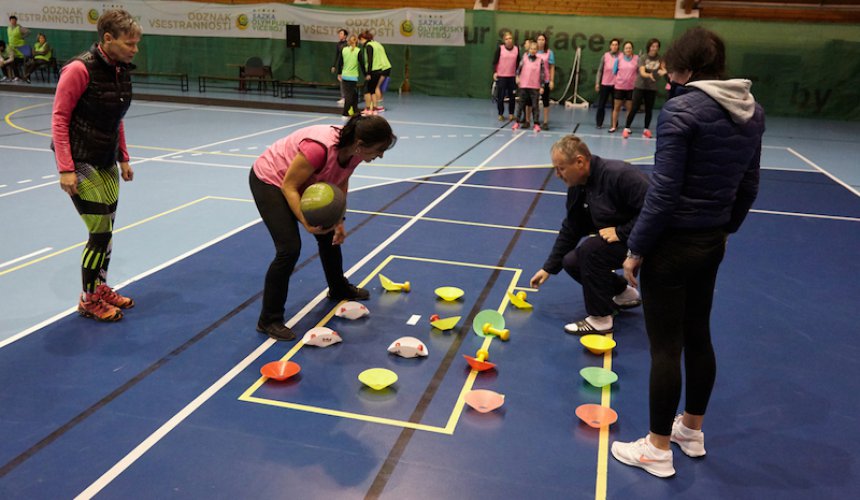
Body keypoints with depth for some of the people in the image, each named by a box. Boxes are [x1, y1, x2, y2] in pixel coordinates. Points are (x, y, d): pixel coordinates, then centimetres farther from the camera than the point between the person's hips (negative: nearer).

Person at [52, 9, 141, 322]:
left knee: (107, 229, 11)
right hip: (80, 162, -7)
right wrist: (66, 169, -19)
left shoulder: (121, 70, 4)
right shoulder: (80, 69, -18)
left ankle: (101, 288, 30)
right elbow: (59, 119, -15)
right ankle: (89, 300, 14)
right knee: (100, 232, -4)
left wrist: (123, 158, 14)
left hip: (106, 161, 7)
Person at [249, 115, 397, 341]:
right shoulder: (320, 148, -41)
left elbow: (341, 183, 0)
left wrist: (338, 221, -7)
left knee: (330, 234, 16)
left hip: (304, 182, 8)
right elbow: (289, 186, -29)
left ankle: (339, 289, 44)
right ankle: (269, 320, -2)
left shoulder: (354, 150, -17)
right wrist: (306, 223, -37)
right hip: (269, 180, -8)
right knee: (289, 249, -17)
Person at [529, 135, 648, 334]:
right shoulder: (577, 188, 0)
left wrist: (620, 232, -28)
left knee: (590, 249, -28)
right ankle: (624, 294, 22)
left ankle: (600, 320, -14)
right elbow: (569, 231, 8)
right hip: (615, 242, 9)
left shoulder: (619, 175, -27)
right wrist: (549, 268, 8)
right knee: (571, 262, 0)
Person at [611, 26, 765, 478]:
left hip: (673, 243, -8)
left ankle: (658, 449, 19)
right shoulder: (752, 111, 5)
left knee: (665, 346, 4)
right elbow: (749, 186, 12)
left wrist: (636, 248, -12)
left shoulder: (681, 109, -18)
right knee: (698, 336, 20)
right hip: (712, 242, 8)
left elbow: (664, 191, -21)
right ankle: (692, 430, 38)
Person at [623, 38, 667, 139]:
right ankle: (626, 129, 1)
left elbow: (663, 70, -2)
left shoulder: (660, 59, -1)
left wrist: (663, 72, -27)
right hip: (640, 86, -2)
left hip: (652, 88, 2)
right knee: (634, 108, -5)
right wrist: (649, 75, -39)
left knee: (649, 110, 7)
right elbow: (642, 72, -18)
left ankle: (646, 130, 18)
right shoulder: (643, 58, -7)